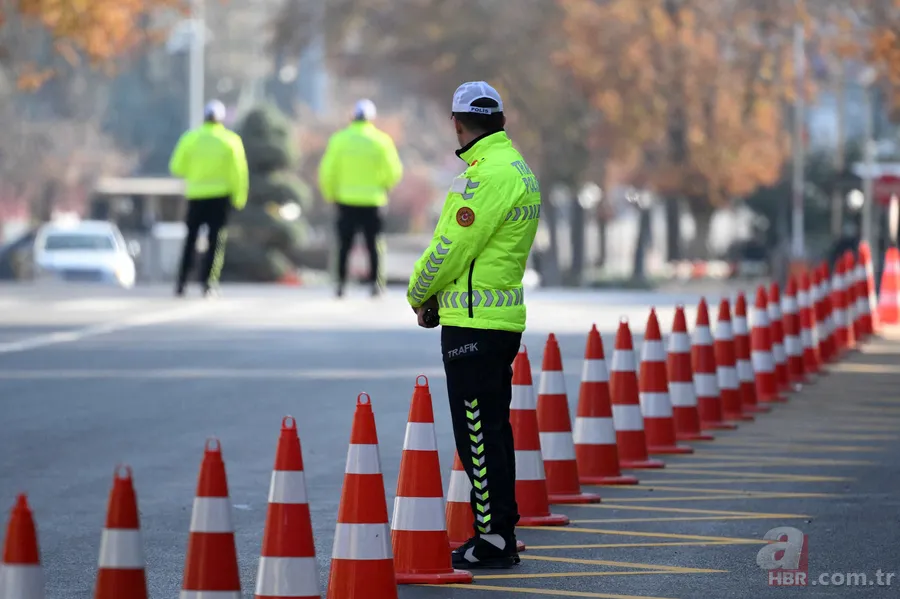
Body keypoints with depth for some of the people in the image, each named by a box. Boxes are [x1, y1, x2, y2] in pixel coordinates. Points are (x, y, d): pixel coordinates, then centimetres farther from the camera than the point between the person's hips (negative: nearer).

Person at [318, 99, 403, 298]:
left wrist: (330, 195, 10)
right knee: (373, 244, 8)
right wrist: (383, 186, 15)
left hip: (346, 200, 1)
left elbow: (327, 171, -3)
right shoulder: (381, 140, -4)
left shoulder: (339, 139, -2)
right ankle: (375, 283, 3)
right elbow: (394, 172, -5)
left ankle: (341, 283, 5)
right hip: (372, 200, -1)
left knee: (345, 244, 9)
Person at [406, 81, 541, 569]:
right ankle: (501, 534, 21)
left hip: (473, 323, -10)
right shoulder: (516, 167, 14)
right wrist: (438, 297, 8)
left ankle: (494, 538, -6)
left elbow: (454, 248, -17)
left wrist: (419, 293, 0)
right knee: (493, 429, 15)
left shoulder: (489, 174, -18)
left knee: (477, 433, -7)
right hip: (503, 315, 10)